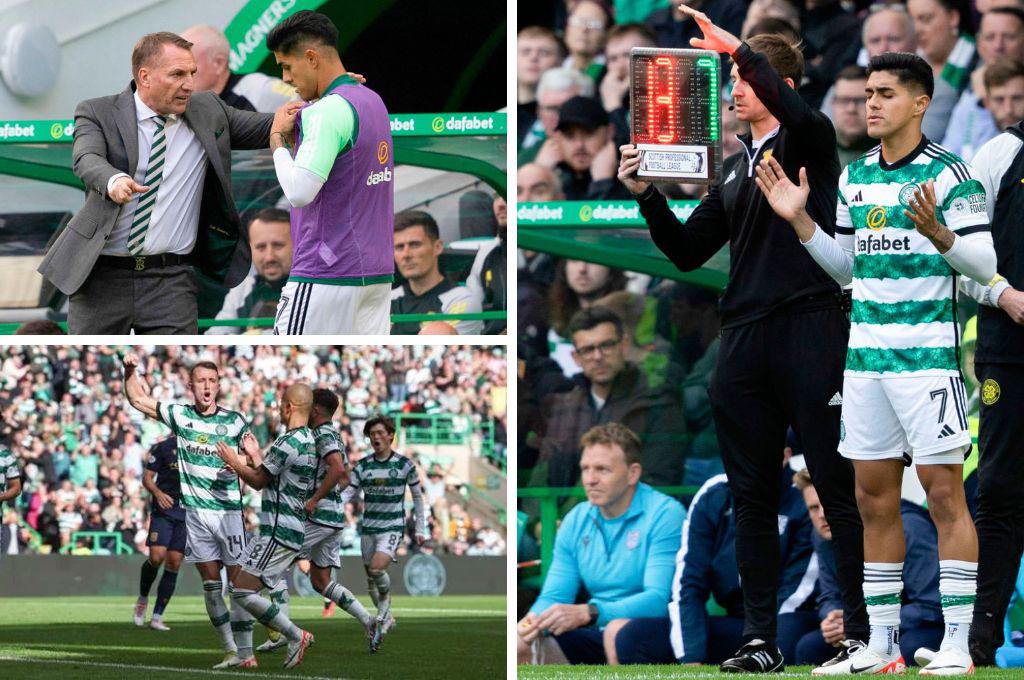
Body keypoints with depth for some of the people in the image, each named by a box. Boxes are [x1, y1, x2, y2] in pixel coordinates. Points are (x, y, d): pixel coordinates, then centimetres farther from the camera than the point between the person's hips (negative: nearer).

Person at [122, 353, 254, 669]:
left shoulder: (234, 421, 0)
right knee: (210, 583, 3)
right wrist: (131, 370, -4)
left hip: (228, 509, -3)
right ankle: (230, 651, 8)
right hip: (195, 510, 3)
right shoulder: (179, 415, 6)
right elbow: (137, 399, 13)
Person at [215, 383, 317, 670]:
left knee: (242, 591, -10)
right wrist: (255, 455, 25)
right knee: (237, 585, 13)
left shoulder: (289, 442, -18)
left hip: (278, 534, -10)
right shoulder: (310, 440, 13)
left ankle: (296, 636, -6)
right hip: (293, 531, 10)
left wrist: (234, 462, 7)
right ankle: (245, 655, 12)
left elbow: (259, 481, -9)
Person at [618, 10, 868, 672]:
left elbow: (797, 114, -24)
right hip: (743, 339, 7)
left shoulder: (809, 141, 1)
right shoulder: (734, 170, 21)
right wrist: (646, 196, 6)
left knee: (839, 487, -6)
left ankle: (863, 630, -4)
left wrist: (738, 47, -22)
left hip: (810, 329, -7)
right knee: (753, 496, 6)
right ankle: (761, 638, 9)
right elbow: (688, 251, 21)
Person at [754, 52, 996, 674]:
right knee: (875, 499, 7)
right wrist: (800, 220, 9)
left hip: (928, 351, -6)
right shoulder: (855, 176, 13)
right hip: (865, 353, 6)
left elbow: (985, 264, -8)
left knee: (944, 494, -5)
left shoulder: (950, 173, -6)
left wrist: (939, 234, -26)